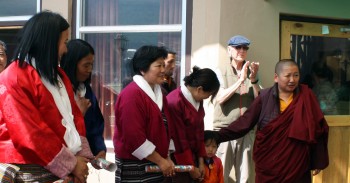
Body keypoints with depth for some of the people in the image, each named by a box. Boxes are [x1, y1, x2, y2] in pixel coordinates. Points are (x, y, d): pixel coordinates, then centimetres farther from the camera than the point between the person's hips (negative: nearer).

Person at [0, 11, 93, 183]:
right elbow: (30, 133, -18)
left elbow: (74, 115, 10)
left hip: (66, 169, 7)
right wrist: (71, 163, -15)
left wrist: (81, 155, -3)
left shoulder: (57, 74, 13)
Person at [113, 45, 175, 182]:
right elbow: (134, 137, -22)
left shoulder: (158, 92, 11)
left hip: (156, 164, 8)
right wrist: (160, 161, -16)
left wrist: (167, 158, 5)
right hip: (134, 166, -8)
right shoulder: (131, 95, -17)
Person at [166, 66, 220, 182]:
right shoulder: (174, 102, -22)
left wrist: (201, 162, 5)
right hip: (178, 160, -7)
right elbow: (179, 139, -18)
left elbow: (199, 131, 8)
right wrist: (191, 168, -10)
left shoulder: (197, 100, 3)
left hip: (192, 155, 7)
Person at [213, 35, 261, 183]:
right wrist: (241, 80, -16)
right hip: (224, 130, -3)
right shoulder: (221, 72, 1)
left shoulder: (251, 73, 9)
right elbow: (220, 98, -11)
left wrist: (253, 79, -11)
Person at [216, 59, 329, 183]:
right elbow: (245, 122, -5)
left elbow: (317, 130, -1)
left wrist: (317, 162, -1)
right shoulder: (265, 97, -4)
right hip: (268, 165, 0)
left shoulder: (306, 97, -4)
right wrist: (218, 136, -14)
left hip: (297, 165, 0)